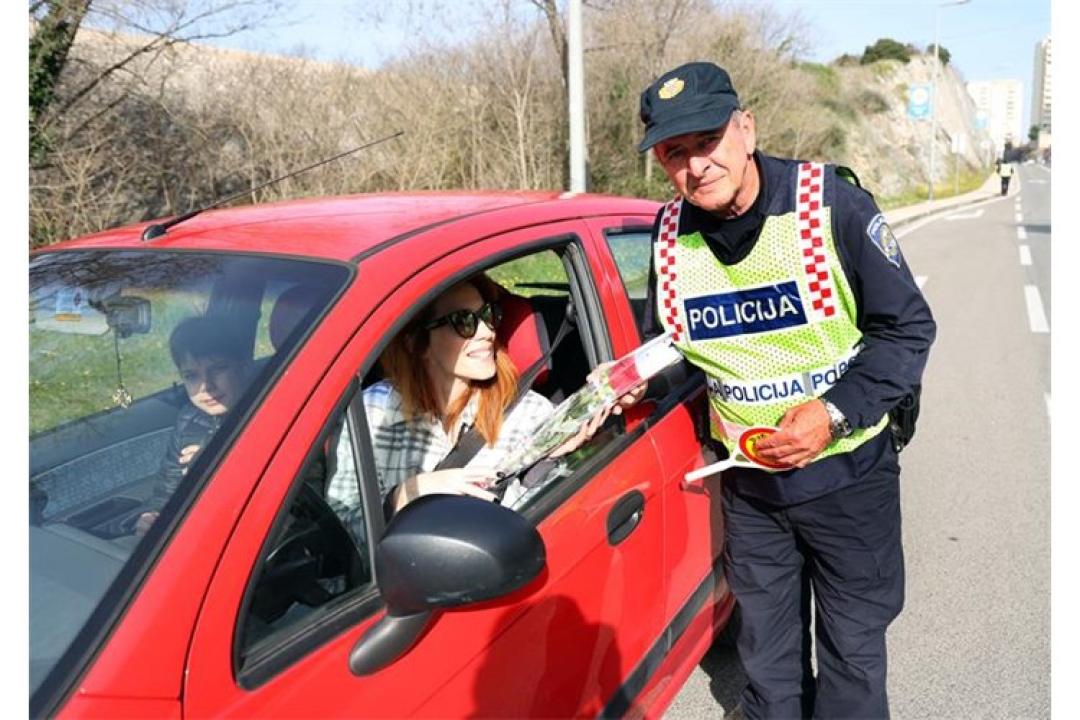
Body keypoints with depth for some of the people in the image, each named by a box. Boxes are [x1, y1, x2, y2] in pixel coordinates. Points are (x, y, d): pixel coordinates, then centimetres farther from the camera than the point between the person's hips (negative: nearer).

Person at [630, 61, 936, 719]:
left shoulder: (830, 202, -17)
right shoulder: (671, 233, -5)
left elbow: (909, 326, -11)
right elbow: (663, 347, 11)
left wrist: (836, 413, -22)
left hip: (848, 472, -3)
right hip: (748, 483, 3)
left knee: (853, 649, 14)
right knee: (767, 658, 19)